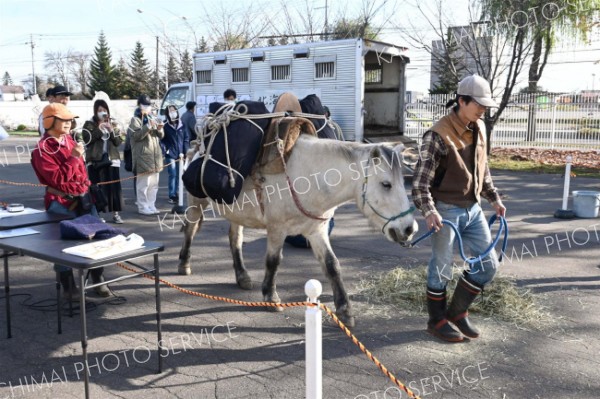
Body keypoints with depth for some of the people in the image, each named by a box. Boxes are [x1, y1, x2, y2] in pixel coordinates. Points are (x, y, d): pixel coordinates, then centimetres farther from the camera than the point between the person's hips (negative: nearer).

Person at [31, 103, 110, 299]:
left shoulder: (69, 141, 10)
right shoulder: (42, 149, -13)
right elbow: (57, 178, -22)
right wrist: (73, 157, -22)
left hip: (82, 196, 7)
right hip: (61, 202, -7)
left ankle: (98, 279, 21)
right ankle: (68, 286, 13)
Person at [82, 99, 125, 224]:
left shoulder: (113, 124, 14)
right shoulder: (89, 124, 4)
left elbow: (118, 142, 6)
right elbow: (87, 139, -10)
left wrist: (111, 131, -9)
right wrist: (99, 130, -14)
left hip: (111, 159, 3)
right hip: (95, 160, -3)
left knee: (114, 186, -1)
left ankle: (116, 213, 5)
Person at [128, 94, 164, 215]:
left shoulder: (154, 119, 19)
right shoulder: (135, 120, -1)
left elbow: (161, 136, 20)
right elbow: (136, 135, -14)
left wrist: (160, 129, -2)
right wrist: (148, 126, -21)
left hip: (155, 155, 7)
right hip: (143, 156, -7)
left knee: (153, 183, 10)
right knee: (143, 184, -6)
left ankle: (151, 205, 18)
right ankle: (143, 207, 0)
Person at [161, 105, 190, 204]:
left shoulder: (181, 125, 8)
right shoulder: (165, 126, -1)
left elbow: (186, 139, 8)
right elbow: (162, 140, -3)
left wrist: (185, 151, 0)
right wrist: (165, 150, -14)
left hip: (180, 155, 3)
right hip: (170, 155, -3)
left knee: (179, 175, 9)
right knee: (172, 175, -6)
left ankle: (177, 194, 20)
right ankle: (172, 196, -1)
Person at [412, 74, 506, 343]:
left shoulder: (480, 128, 6)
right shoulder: (439, 135, -18)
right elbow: (421, 178, -21)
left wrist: (494, 198, 20)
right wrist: (428, 210, -33)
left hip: (473, 208, 8)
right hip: (446, 210, -8)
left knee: (489, 263, 11)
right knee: (442, 268, 4)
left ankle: (457, 311, 27)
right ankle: (437, 321, 23)